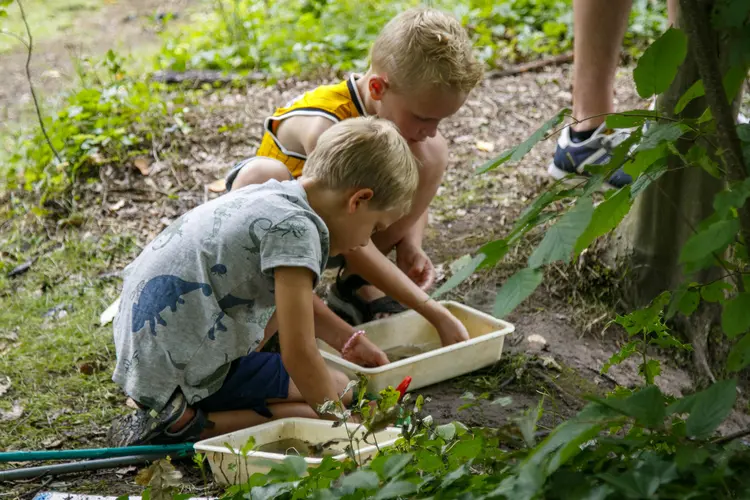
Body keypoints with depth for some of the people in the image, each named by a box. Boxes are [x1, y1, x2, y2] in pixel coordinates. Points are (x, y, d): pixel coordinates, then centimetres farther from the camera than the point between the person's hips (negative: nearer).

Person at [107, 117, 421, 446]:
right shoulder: (296, 227, -18)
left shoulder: (269, 196, 11)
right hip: (184, 373, -10)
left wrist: (346, 339, 30)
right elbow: (299, 354, -19)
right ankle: (188, 423, -12)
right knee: (339, 391, -4)